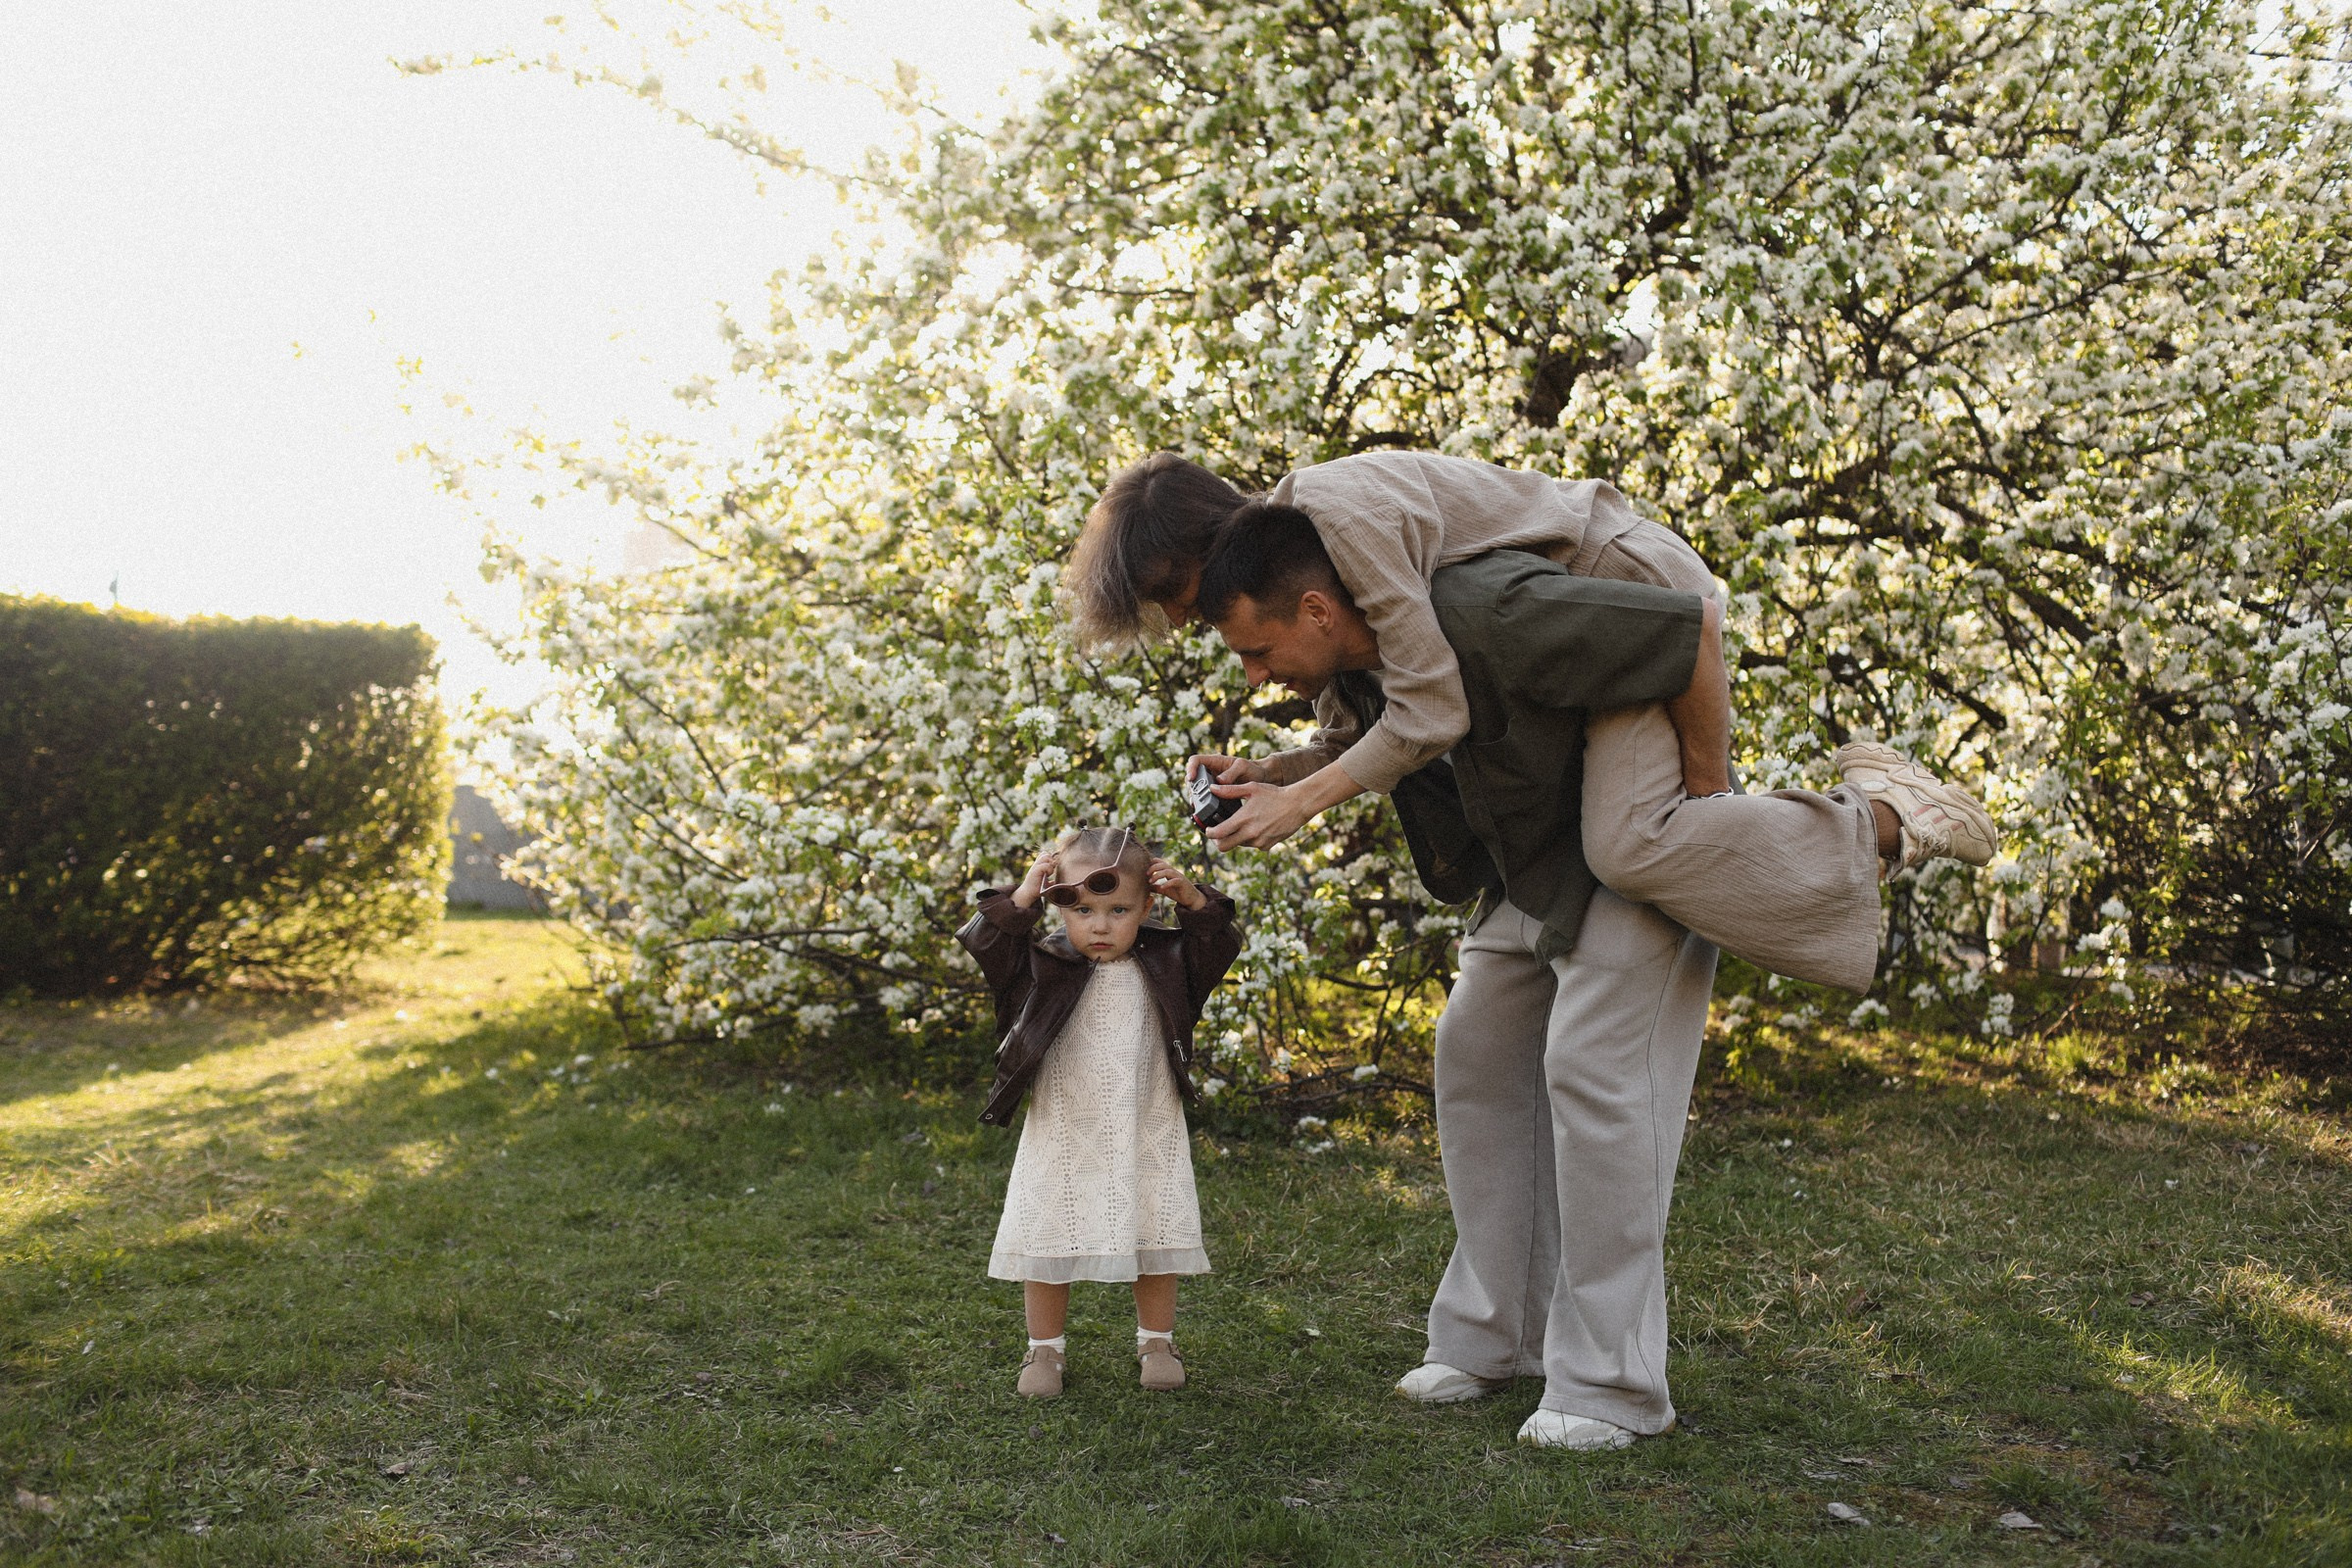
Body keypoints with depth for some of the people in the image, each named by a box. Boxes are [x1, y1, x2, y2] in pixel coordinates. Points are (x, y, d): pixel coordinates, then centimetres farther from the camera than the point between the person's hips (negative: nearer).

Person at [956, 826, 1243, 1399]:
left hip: (1149, 1136, 1)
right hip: (1064, 1137, -1)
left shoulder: (1165, 961, -1)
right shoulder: (1043, 964, -7)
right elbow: (987, 943, -17)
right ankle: (1045, 1349, 24)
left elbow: (1220, 945, -3)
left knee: (1155, 1245, 10)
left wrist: (1193, 900, -16)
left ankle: (1157, 1342, 29)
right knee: (1047, 1246, 6)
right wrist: (1022, 896, -26)